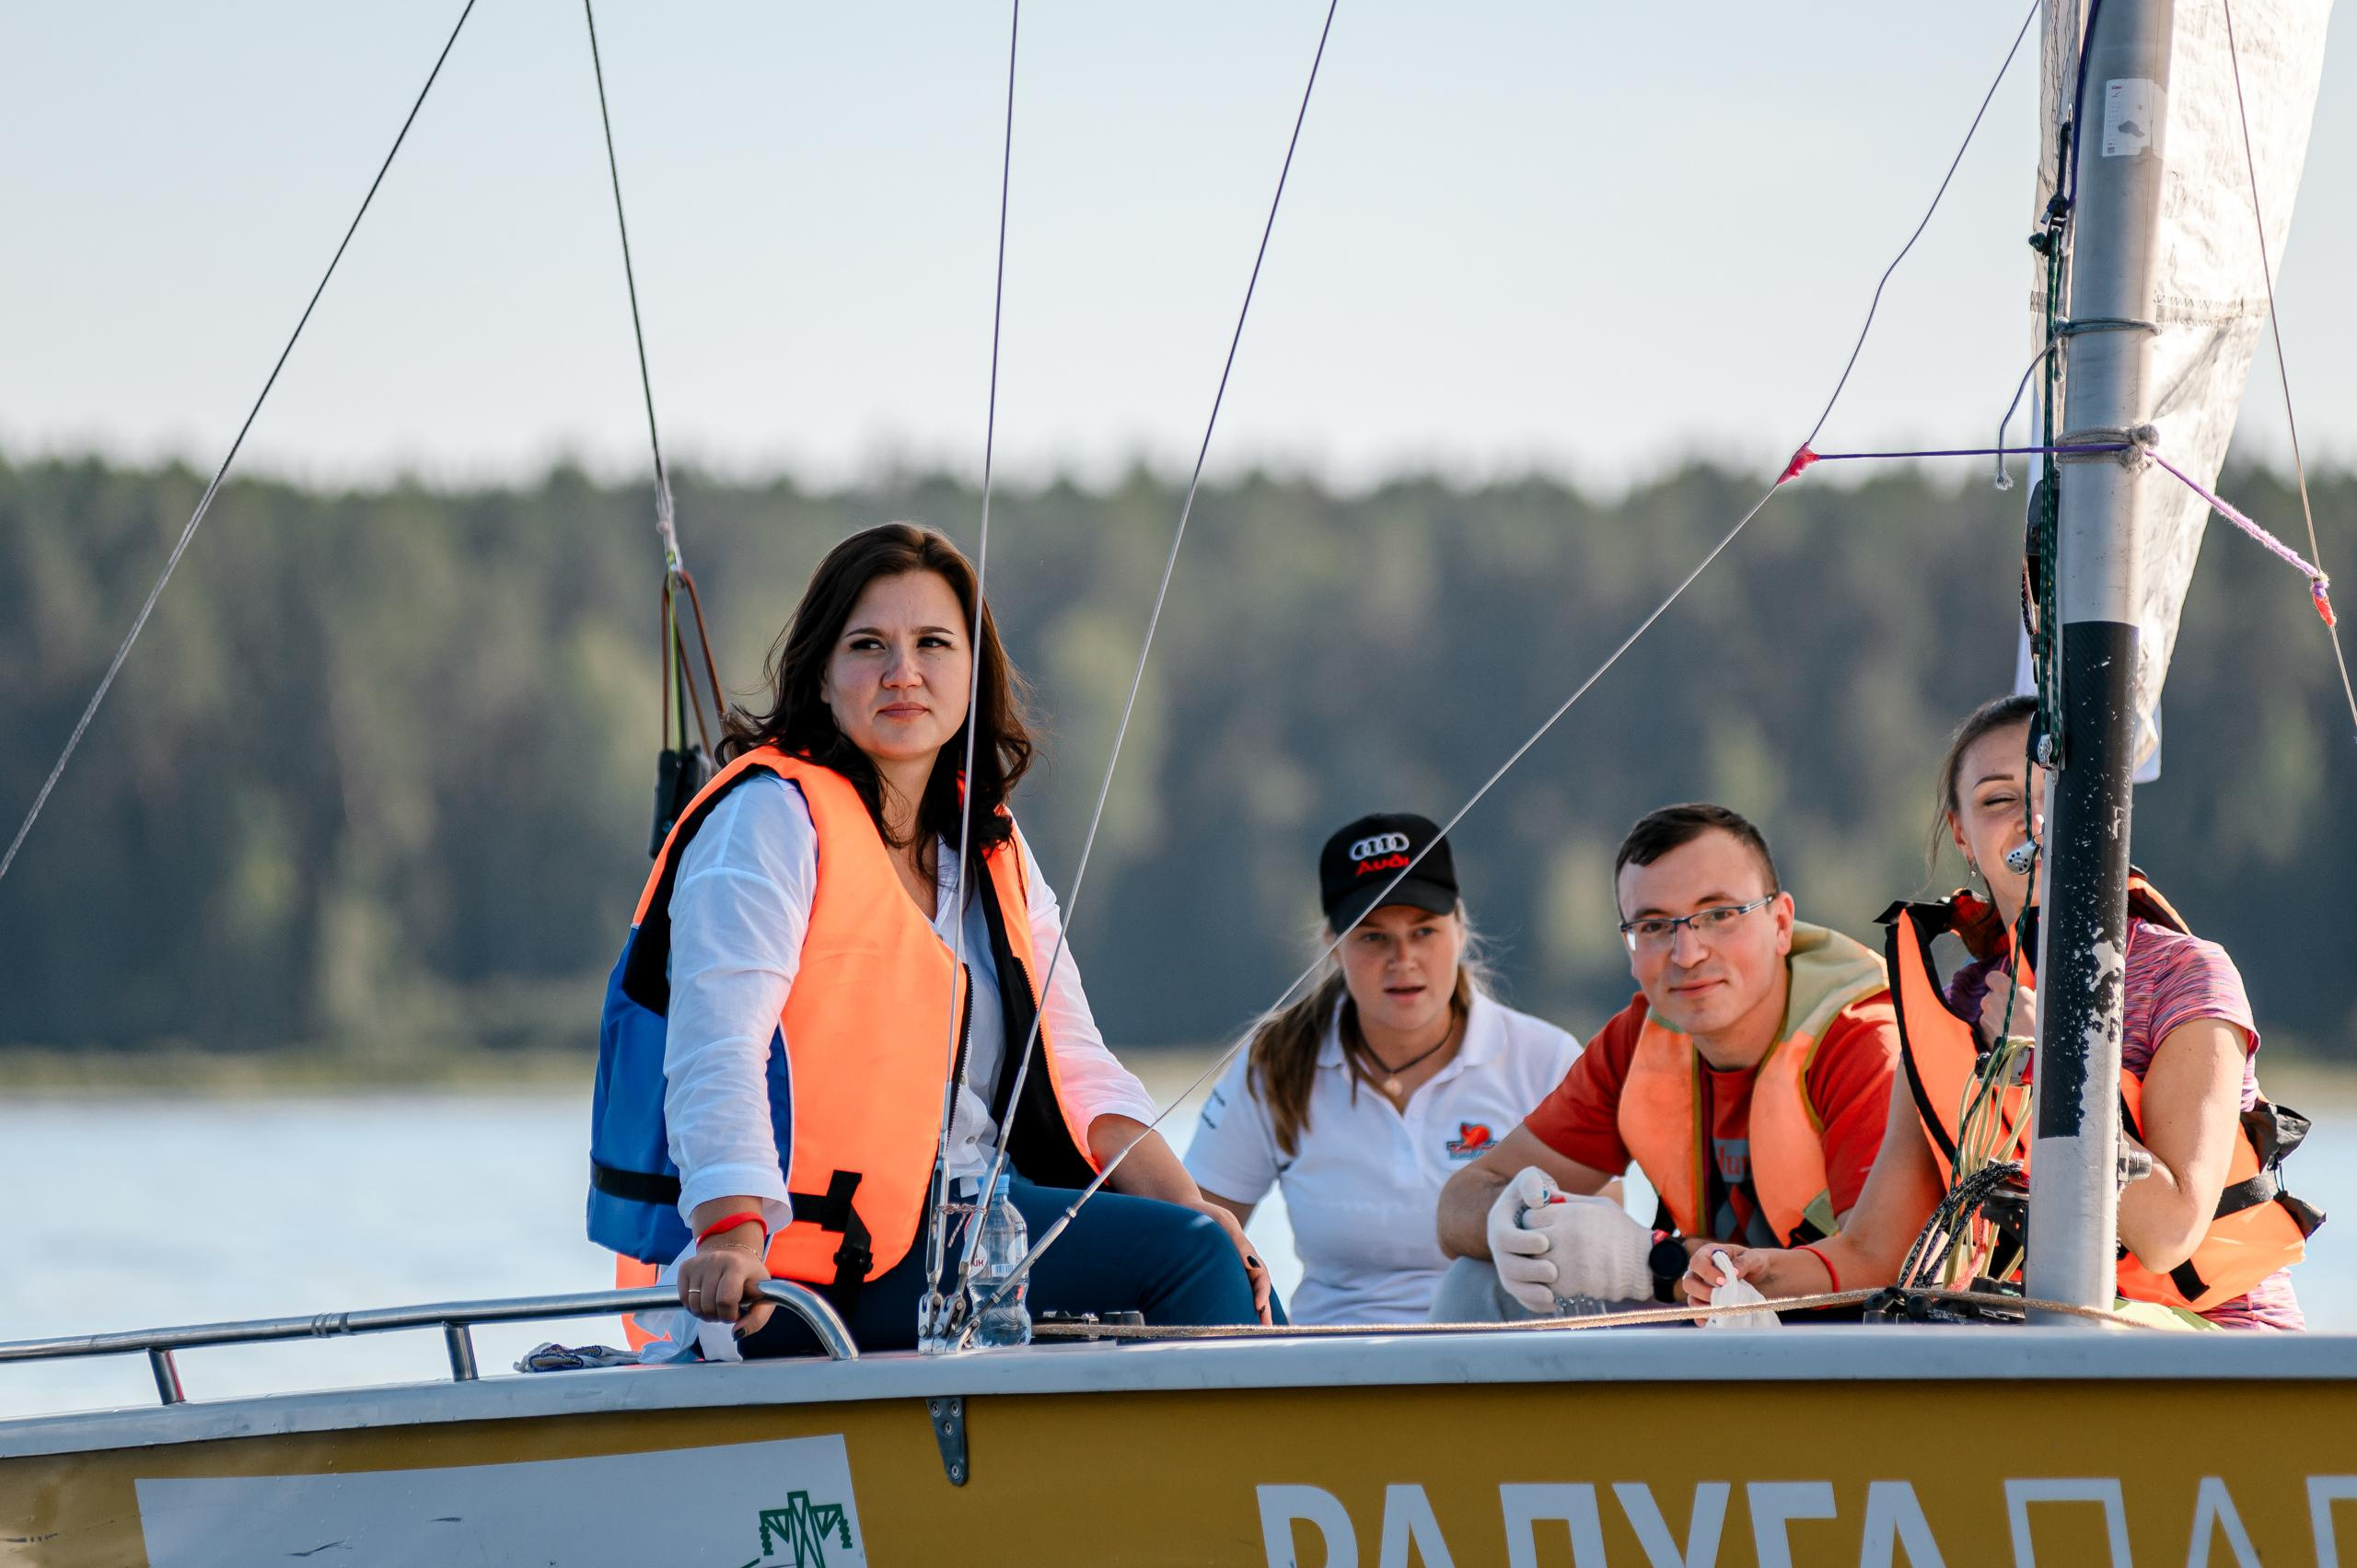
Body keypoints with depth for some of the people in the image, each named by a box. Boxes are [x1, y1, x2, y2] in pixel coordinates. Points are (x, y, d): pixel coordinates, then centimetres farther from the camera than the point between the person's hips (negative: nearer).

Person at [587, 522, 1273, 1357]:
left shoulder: (992, 851, 18)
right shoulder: (770, 819, -7)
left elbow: (1074, 1065, 13)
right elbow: (716, 1052, -20)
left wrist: (1184, 1202, -4)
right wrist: (734, 1237, -36)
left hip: (974, 1218, 8)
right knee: (1186, 1257, -18)